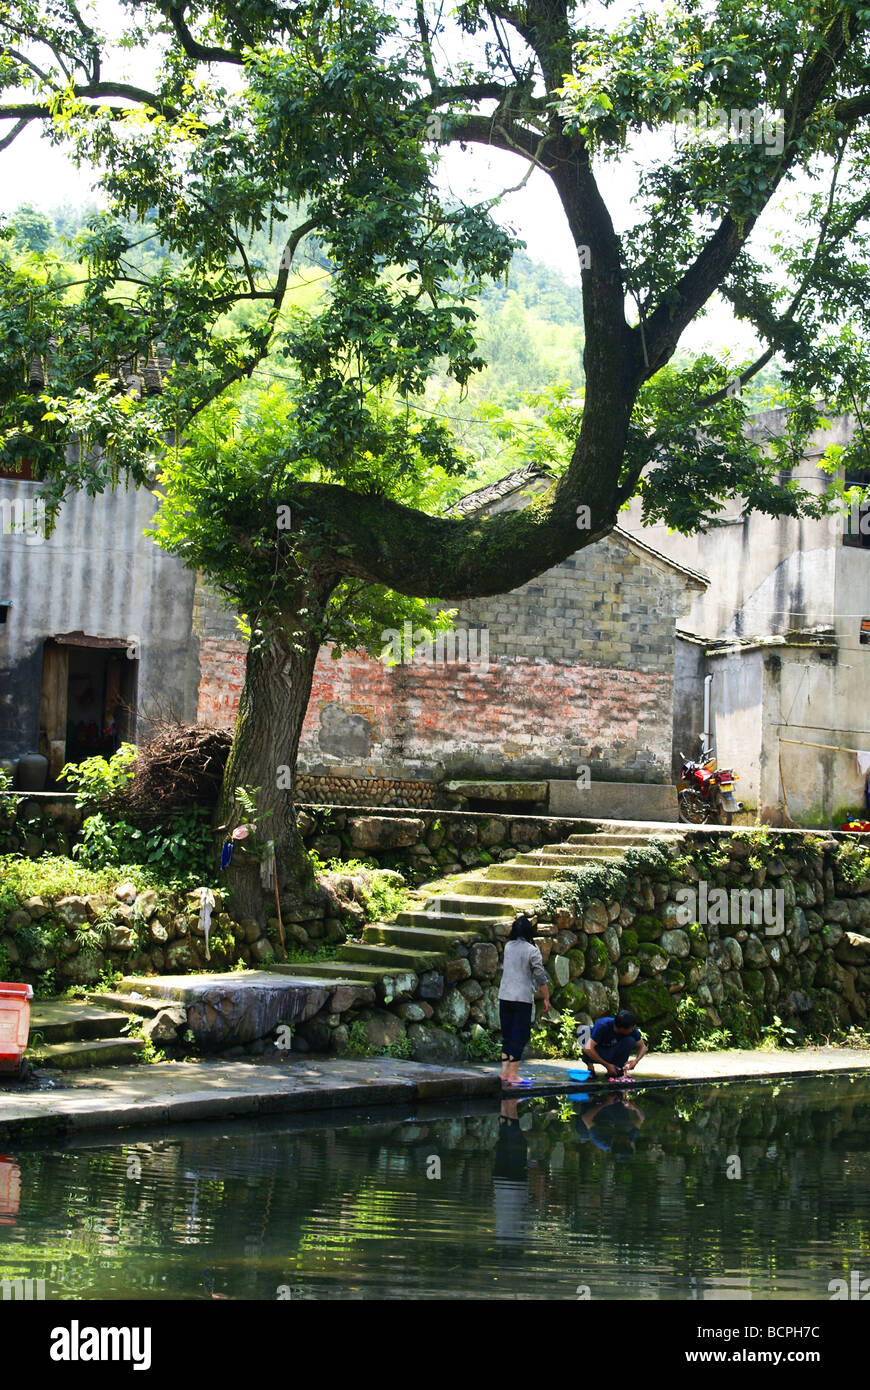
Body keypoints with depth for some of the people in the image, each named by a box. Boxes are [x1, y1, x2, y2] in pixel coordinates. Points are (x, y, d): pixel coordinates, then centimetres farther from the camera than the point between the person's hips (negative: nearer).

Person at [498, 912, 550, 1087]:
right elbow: (541, 978, -7)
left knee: (507, 1035, 12)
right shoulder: (532, 951, -8)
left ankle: (505, 1073, 11)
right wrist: (546, 998, 2)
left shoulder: (508, 946, 6)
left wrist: (524, 922, 39)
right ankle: (514, 1075, 0)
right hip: (523, 998, -5)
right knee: (519, 1036, 0)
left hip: (504, 996, 5)